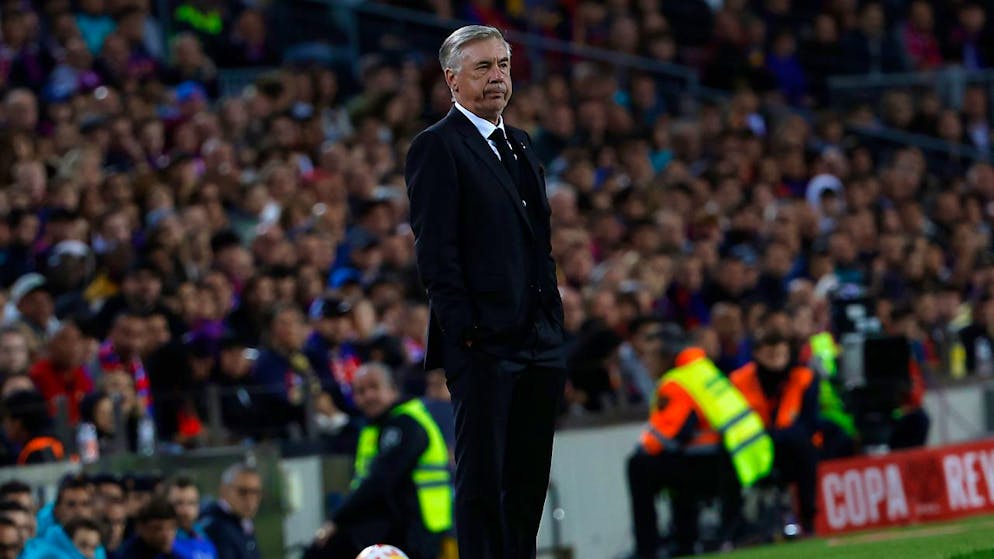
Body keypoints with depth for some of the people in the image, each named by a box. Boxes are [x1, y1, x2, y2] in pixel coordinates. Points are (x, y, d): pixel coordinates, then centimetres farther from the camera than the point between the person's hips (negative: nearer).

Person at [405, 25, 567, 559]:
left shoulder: (519, 144, 19)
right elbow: (434, 250, -12)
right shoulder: (436, 147, -5)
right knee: (482, 477, -5)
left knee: (529, 477, 9)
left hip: (539, 342, 8)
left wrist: (554, 325, 15)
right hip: (484, 344, -8)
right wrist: (464, 332, -18)